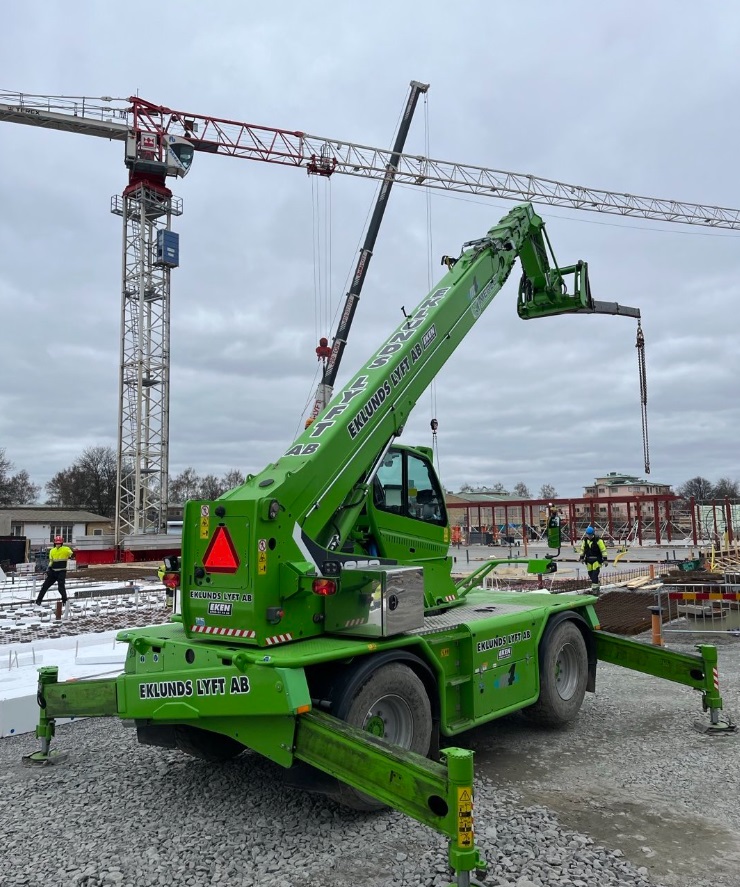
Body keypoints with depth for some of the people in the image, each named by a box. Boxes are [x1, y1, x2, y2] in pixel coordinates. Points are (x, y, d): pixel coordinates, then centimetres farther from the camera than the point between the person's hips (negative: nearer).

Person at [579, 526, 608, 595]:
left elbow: (603, 550, -11)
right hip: (588, 560, 6)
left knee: (595, 574, -13)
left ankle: (595, 588, -10)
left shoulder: (598, 540, -13)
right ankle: (596, 586, 29)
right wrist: (582, 557, 12)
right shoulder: (585, 539, 4)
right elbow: (582, 548, 14)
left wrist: (605, 559, -13)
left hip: (597, 560, -5)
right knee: (590, 574, 9)